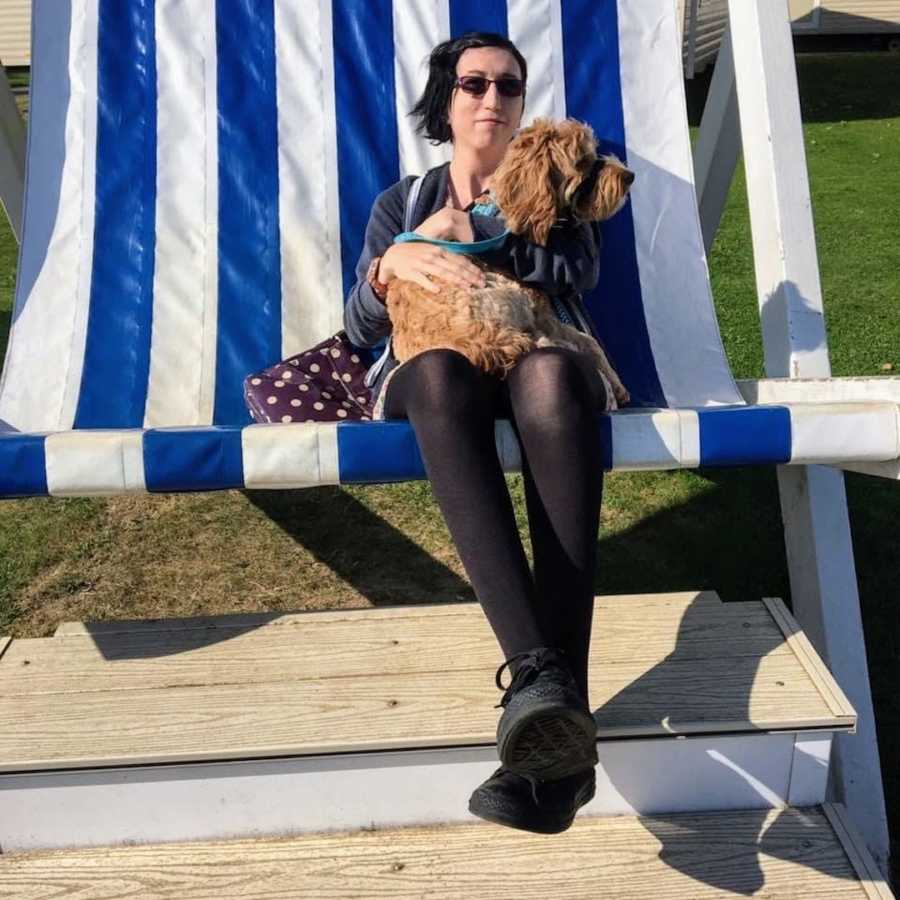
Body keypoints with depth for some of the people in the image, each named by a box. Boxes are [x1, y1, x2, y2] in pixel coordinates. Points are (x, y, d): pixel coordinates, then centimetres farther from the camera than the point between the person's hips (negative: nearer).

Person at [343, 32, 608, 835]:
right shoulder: (403, 201, 25)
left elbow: (580, 272, 3)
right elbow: (361, 328, 11)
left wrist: (470, 236, -2)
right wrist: (393, 263, -11)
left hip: (539, 352, 0)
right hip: (434, 370, 1)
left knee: (549, 375, -41)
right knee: (439, 372, -40)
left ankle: (558, 696, -53)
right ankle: (539, 673, -56)